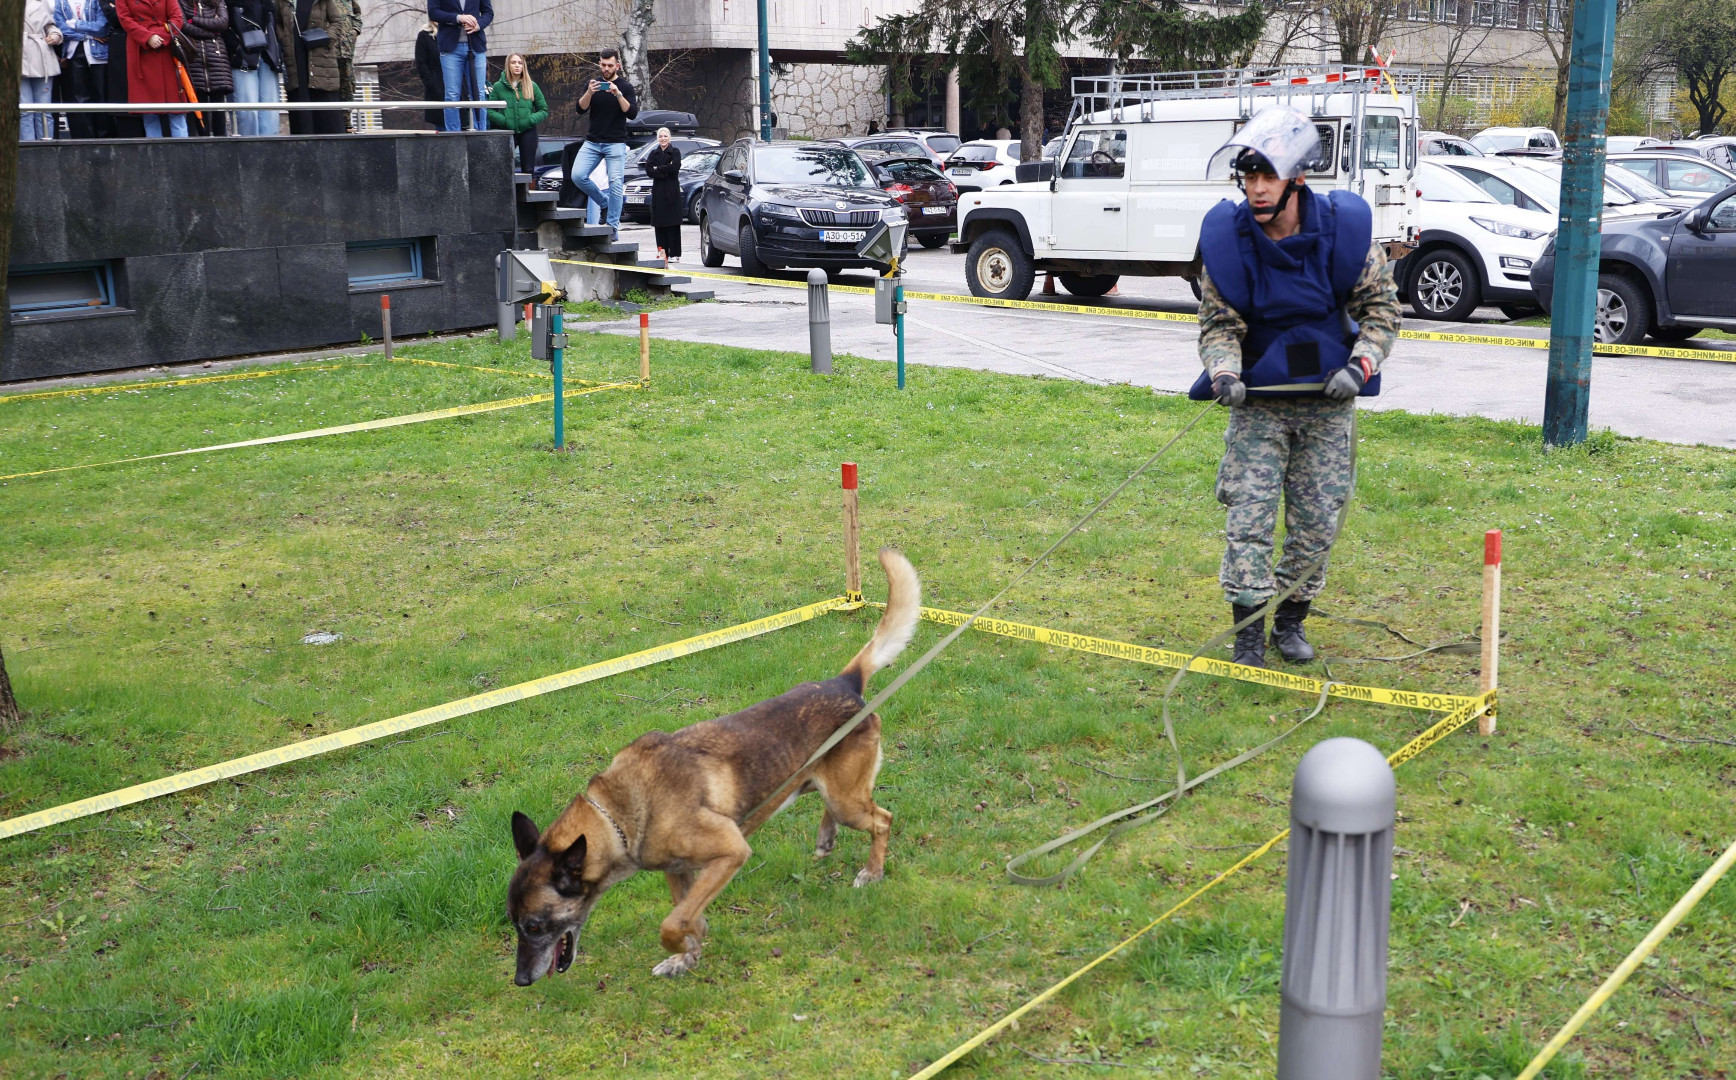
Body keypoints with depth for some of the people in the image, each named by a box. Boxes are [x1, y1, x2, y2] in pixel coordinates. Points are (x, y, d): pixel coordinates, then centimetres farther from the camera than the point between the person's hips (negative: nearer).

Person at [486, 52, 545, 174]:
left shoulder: (532, 86, 8)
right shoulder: (498, 86, 4)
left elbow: (544, 110, 8)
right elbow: (490, 111, 0)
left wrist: (531, 120, -9)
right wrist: (504, 121, -15)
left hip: (528, 132, 2)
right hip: (507, 131, -1)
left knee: (528, 169, 3)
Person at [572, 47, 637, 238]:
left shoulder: (625, 86, 2)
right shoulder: (593, 84, 11)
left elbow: (632, 113, -11)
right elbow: (580, 109, 0)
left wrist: (618, 94, -23)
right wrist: (589, 93, -18)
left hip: (616, 143, -3)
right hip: (592, 142, 3)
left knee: (616, 184, -9)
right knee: (577, 175, -13)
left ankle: (613, 227, -3)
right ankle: (603, 201, 9)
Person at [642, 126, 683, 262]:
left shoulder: (675, 152, 5)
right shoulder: (653, 154, 15)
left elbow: (674, 168, -12)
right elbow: (648, 170, 0)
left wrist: (658, 169, -5)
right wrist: (665, 173, -10)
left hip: (672, 191, -3)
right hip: (658, 191, 4)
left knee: (673, 223, -6)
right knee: (660, 224, 1)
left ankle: (674, 254, -6)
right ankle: (662, 253, 3)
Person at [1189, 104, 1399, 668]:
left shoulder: (1344, 230, -11)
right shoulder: (1227, 238, -11)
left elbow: (1381, 306, 0)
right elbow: (1218, 322, -4)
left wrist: (1360, 364, -15)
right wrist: (1224, 372, -23)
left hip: (1328, 401, 1)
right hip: (1258, 399, -1)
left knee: (1317, 522, 7)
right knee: (1249, 518, -6)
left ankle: (1291, 620, 26)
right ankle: (1248, 636, 2)